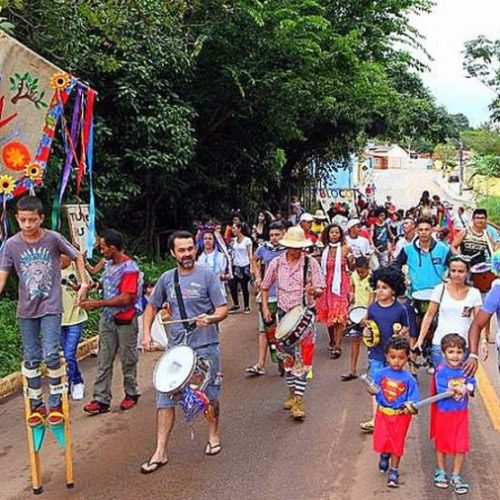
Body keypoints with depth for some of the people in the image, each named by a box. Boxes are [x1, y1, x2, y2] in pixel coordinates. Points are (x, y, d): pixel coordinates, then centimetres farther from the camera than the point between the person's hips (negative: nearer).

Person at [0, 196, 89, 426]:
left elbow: (77, 256, 5)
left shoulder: (53, 238, -10)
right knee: (31, 359, 8)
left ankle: (55, 404, 6)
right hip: (26, 310, 2)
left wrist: (84, 283, 2)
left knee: (51, 355, -10)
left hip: (51, 307, -2)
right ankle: (36, 405, 21)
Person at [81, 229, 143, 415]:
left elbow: (126, 299, -23)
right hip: (107, 318, 7)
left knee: (128, 360, 8)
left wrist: (98, 304, -21)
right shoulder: (108, 264, 7)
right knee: (104, 361, 4)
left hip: (125, 321, -7)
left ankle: (131, 393, 25)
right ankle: (101, 399, 7)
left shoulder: (129, 268, -18)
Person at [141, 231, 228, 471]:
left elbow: (223, 309, -7)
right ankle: (160, 452, 8)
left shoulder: (207, 275, -5)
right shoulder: (167, 278, 6)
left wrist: (211, 318, -28)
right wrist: (147, 333, 6)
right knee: (165, 398, 1)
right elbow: (152, 306, 18)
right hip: (176, 348, 3)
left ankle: (213, 436, 35)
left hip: (206, 347, -3)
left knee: (210, 396, 11)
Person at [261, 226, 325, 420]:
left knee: (303, 357, -7)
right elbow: (265, 287, 12)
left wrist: (313, 291, -30)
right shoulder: (276, 263, 0)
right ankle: (292, 393, 29)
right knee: (287, 356, 12)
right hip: (284, 314, 3)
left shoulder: (311, 263, -7)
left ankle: (299, 401, -6)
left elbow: (320, 290, -8)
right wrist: (265, 308, 1)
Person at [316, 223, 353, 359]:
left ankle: (337, 346, -7)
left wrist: (350, 257, -21)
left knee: (339, 315, -8)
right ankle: (332, 340, 27)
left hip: (341, 285, -4)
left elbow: (352, 267, -4)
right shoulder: (324, 250, 7)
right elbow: (322, 268, 13)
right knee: (328, 314, 8)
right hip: (327, 285, 4)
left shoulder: (345, 249, -3)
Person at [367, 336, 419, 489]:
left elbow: (412, 399, -10)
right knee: (381, 440, 9)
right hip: (383, 413, 2)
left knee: (397, 443, 8)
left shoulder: (408, 379, -13)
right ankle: (384, 455, 45)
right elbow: (376, 391, 2)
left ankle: (394, 470, 26)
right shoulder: (381, 374, -7)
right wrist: (372, 392, -20)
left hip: (401, 415, -2)